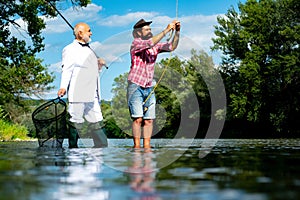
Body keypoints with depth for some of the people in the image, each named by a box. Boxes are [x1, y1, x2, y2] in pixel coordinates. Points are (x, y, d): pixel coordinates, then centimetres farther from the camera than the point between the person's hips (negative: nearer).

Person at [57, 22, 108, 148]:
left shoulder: (89, 50, 24)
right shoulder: (70, 49, 0)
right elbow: (67, 70, -9)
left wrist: (99, 65, 12)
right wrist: (63, 87, -21)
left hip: (92, 95, 8)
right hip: (77, 95, -8)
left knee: (97, 121, 7)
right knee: (76, 122, -4)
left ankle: (103, 147, 10)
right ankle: (73, 148, 3)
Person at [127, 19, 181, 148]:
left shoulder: (155, 46, 10)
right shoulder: (135, 44, -7)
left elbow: (172, 46, 0)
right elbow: (150, 43, -25)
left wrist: (177, 32, -13)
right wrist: (166, 30, -24)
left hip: (149, 88, 6)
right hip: (135, 86, -5)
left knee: (149, 119, 1)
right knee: (138, 118, -11)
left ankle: (147, 145, 4)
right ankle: (136, 145, -7)